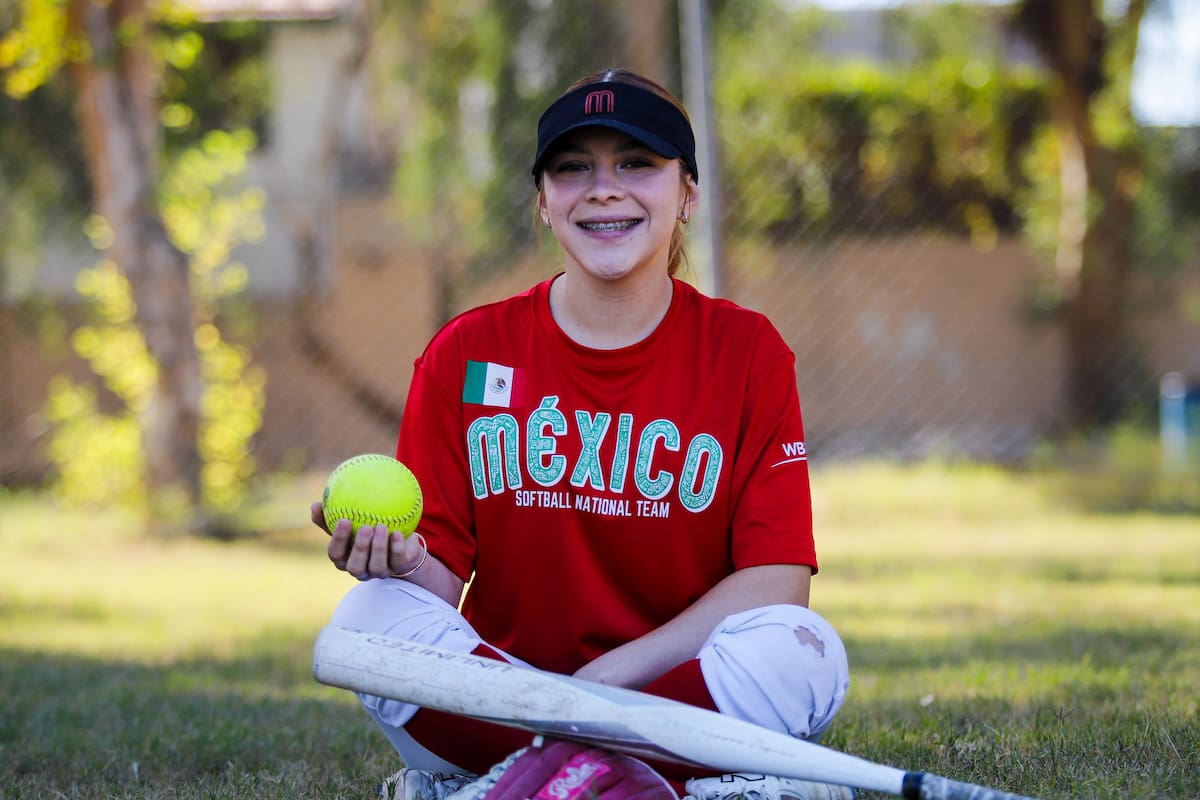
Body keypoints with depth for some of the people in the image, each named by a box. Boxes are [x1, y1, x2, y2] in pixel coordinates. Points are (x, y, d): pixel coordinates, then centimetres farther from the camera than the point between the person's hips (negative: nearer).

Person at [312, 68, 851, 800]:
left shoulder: (748, 351, 0)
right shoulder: (467, 355, 3)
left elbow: (776, 579, -8)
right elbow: (442, 570, 0)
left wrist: (604, 678, -17)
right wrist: (403, 566, -25)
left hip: (677, 696, -1)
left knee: (802, 651, -30)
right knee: (375, 616, -26)